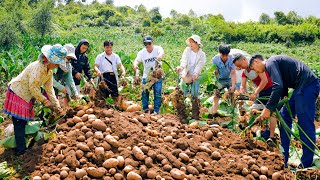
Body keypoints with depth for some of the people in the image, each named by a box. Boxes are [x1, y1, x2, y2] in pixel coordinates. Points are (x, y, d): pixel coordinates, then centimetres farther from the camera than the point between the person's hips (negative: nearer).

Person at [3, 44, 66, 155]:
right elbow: (32, 87, -28)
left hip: (27, 95, 9)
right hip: (17, 93, -9)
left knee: (24, 121, 16)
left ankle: (21, 145, 29)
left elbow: (49, 88, 3)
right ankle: (21, 150, 2)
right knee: (19, 123, -5)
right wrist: (44, 101, -20)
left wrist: (56, 105, -2)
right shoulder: (38, 67, -28)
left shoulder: (49, 71, 1)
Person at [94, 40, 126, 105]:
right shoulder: (100, 56, 8)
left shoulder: (116, 56, 11)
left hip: (113, 77, 1)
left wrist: (123, 71, -23)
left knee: (115, 95, -1)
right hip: (103, 77, -1)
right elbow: (96, 66, -1)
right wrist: (98, 71, -25)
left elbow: (120, 65, -2)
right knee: (104, 96, 2)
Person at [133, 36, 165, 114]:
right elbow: (136, 61, -18)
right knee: (145, 93, 5)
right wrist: (136, 69, -40)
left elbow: (162, 52, -34)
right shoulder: (141, 52, -5)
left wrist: (160, 56, -59)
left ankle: (156, 111, 7)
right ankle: (145, 109, 19)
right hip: (146, 76, 2)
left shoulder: (157, 49, -11)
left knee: (157, 93, -3)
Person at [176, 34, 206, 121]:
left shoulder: (202, 54, 0)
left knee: (195, 96, -3)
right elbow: (184, 60, -13)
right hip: (186, 76, 1)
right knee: (182, 94, -2)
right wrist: (181, 67, -34)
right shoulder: (187, 50, 3)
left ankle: (195, 116, 5)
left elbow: (199, 66, -11)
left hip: (195, 77, -1)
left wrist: (194, 75, -28)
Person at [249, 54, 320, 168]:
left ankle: (306, 165, -4)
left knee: (305, 124, -10)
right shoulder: (276, 64, 22)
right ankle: (283, 160, 18)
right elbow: (283, 90, 22)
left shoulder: (270, 63, -8)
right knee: (284, 117, 13)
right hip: (301, 87, 11)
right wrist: (271, 110, 16)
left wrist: (268, 108, -18)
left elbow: (278, 87, -22)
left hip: (308, 85, -11)